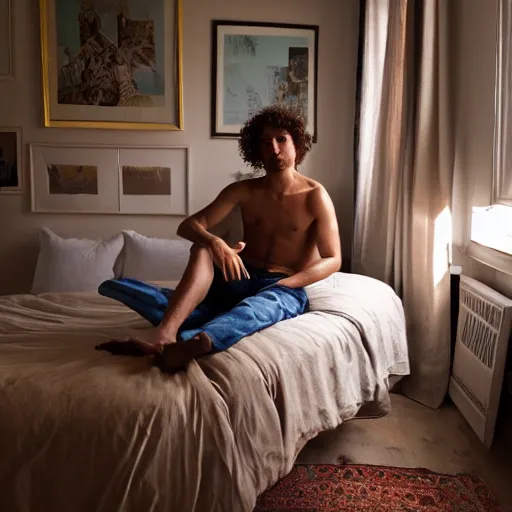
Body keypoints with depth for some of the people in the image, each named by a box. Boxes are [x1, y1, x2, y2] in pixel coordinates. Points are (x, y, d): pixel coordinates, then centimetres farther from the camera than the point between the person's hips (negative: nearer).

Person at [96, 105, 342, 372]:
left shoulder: (314, 195, -5)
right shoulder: (243, 191, 4)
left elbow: (333, 259, -8)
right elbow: (188, 226, -4)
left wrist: (281, 284, -20)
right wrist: (214, 242, -28)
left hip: (285, 289, -3)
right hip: (242, 280, 3)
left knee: (263, 305, -40)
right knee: (201, 249, -26)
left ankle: (190, 342, -69)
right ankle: (167, 333, -51)